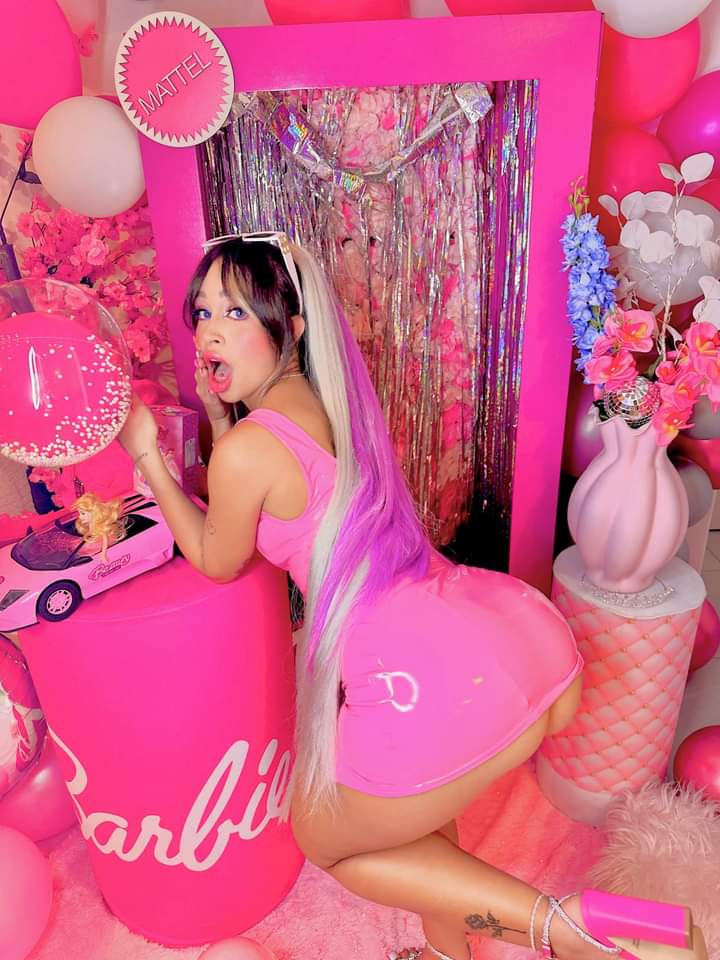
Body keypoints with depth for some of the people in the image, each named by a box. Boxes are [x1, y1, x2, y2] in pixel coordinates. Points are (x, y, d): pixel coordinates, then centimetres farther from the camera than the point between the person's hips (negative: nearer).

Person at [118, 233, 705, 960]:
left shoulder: (244, 450, -9)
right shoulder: (329, 398, 15)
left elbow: (218, 562, 12)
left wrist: (147, 456, 14)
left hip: (441, 692, -8)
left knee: (326, 840, 24)